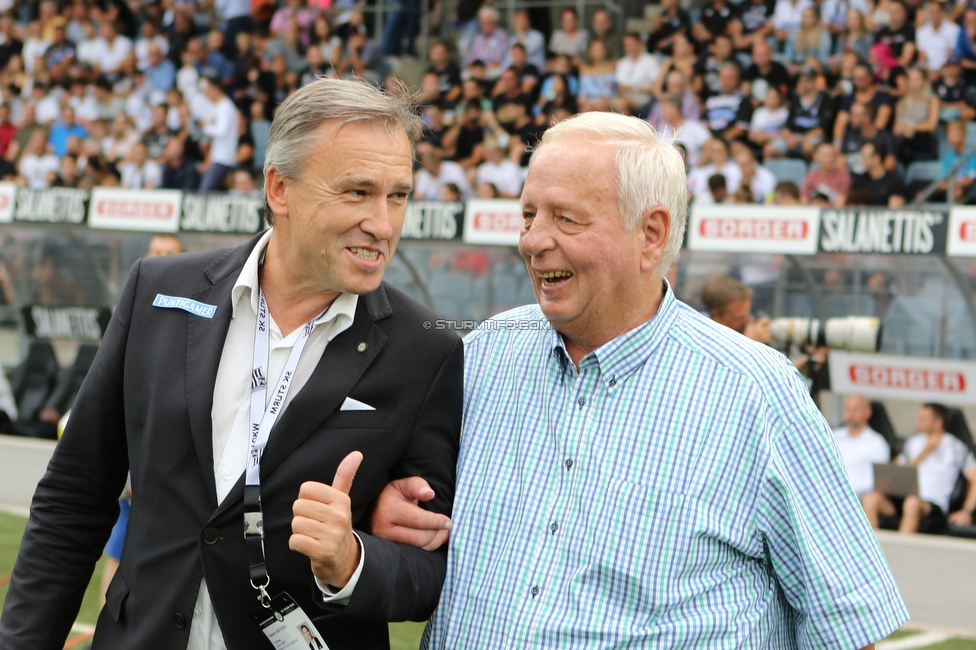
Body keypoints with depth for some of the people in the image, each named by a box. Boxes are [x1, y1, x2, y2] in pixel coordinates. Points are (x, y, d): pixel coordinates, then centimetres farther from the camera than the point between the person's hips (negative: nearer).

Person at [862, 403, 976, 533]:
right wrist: (925, 451, 5)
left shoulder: (955, 447, 6)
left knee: (913, 502, -41)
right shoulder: (913, 442, 20)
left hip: (934, 504, -5)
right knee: (871, 498, -25)